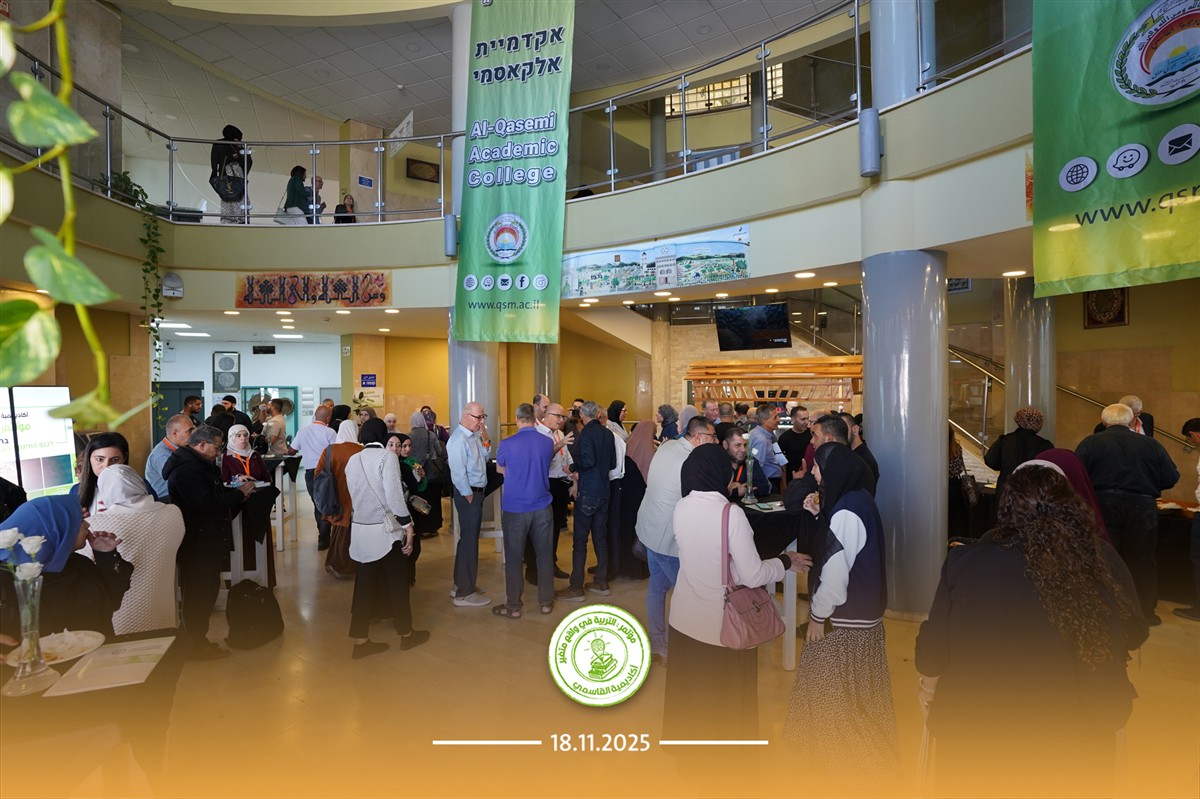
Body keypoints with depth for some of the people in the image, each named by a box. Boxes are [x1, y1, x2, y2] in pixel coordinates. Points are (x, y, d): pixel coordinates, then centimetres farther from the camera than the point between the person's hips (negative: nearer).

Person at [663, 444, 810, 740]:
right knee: (727, 693, 18)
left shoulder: (680, 508, -8)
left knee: (688, 687, 24)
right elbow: (753, 576, -21)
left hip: (685, 618, 5)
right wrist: (785, 561, -3)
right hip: (723, 621, -5)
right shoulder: (731, 513, -23)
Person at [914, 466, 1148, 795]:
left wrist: (929, 687, 9)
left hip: (976, 730, -1)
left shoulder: (965, 561, -21)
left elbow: (934, 646, -11)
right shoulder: (1102, 561, -18)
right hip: (1076, 738, 2)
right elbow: (1133, 635, -1)